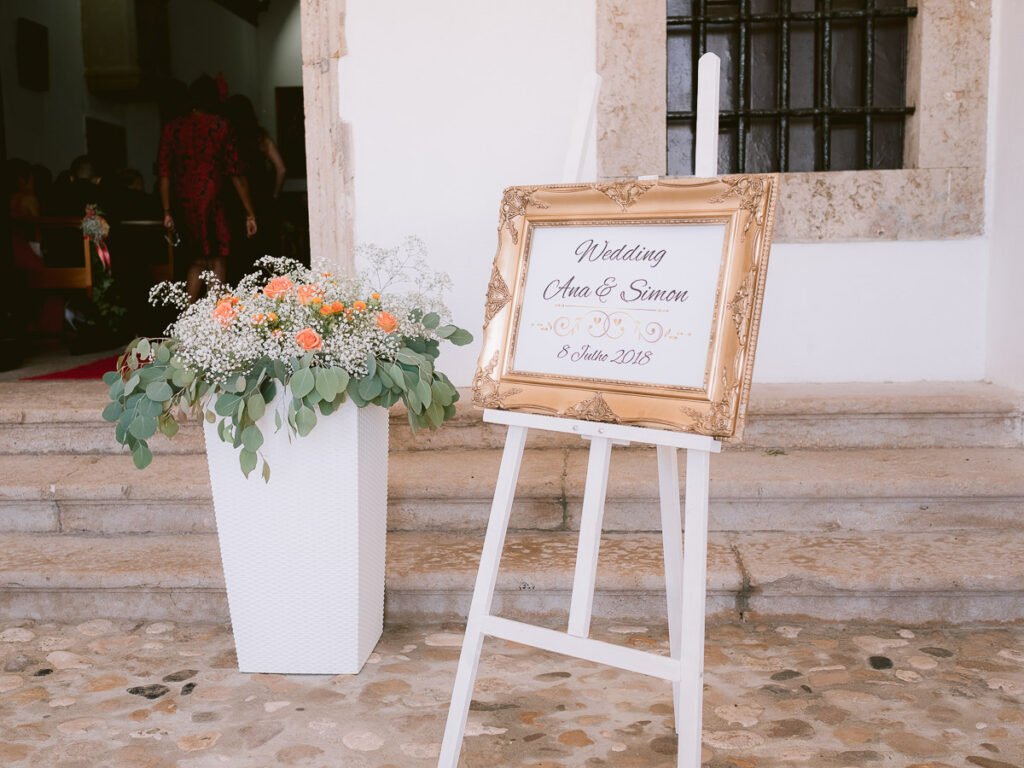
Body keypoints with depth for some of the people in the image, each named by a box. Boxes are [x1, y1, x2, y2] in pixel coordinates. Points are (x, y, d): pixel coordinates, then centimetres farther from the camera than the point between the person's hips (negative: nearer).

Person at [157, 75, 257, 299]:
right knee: (217, 262, 2)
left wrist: (167, 212, 8)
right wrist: (250, 213, -1)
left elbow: (164, 173, 4)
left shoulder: (173, 128, 8)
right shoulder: (220, 126, -2)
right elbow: (235, 172, -4)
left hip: (183, 205, 4)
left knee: (197, 261, 17)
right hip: (211, 203, -4)